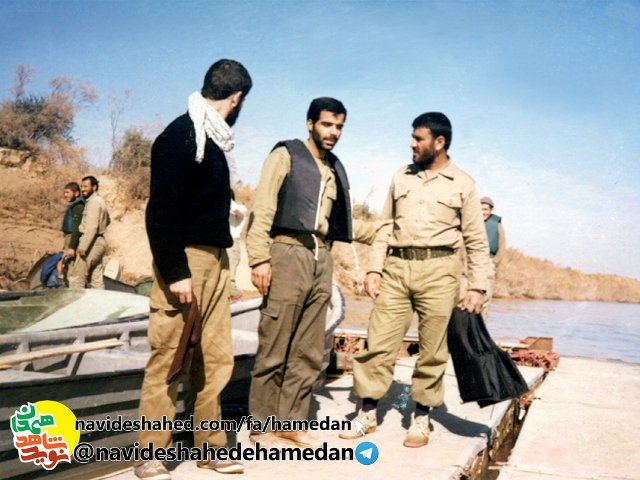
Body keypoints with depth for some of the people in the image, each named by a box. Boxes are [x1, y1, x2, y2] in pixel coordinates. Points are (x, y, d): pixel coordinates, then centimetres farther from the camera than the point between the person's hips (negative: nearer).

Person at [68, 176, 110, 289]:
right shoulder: (100, 201, 19)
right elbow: (107, 221, 33)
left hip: (92, 243, -10)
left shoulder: (94, 202, -12)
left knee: (76, 277, -6)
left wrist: (83, 246, -23)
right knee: (96, 279, 9)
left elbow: (92, 226, -21)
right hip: (100, 242, 10)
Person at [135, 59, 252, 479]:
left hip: (216, 259, 9)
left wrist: (221, 257, 13)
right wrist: (175, 271, -21)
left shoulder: (212, 139, 16)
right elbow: (162, 210, -17)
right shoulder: (180, 135, -10)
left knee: (216, 358, 10)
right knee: (169, 358, -1)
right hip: (186, 259, -8)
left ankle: (210, 444, 20)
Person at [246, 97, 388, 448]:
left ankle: (292, 423, 20)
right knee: (274, 349, -2)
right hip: (288, 253, -6)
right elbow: (262, 209, -8)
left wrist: (378, 232, 20)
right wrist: (259, 258, -16)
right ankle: (263, 427, 9)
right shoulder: (286, 155, 1)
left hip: (321, 260, 6)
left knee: (308, 354, 9)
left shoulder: (335, 169, 20)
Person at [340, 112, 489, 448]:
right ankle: (367, 413, 13)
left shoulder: (462, 185, 4)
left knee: (433, 348, 3)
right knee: (379, 342, 1)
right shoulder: (401, 177, 13)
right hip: (396, 267, 3)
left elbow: (477, 241, 4)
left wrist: (477, 286, -2)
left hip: (438, 269, -2)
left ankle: (421, 418, 18)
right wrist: (374, 269, 3)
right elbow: (385, 227, 13)